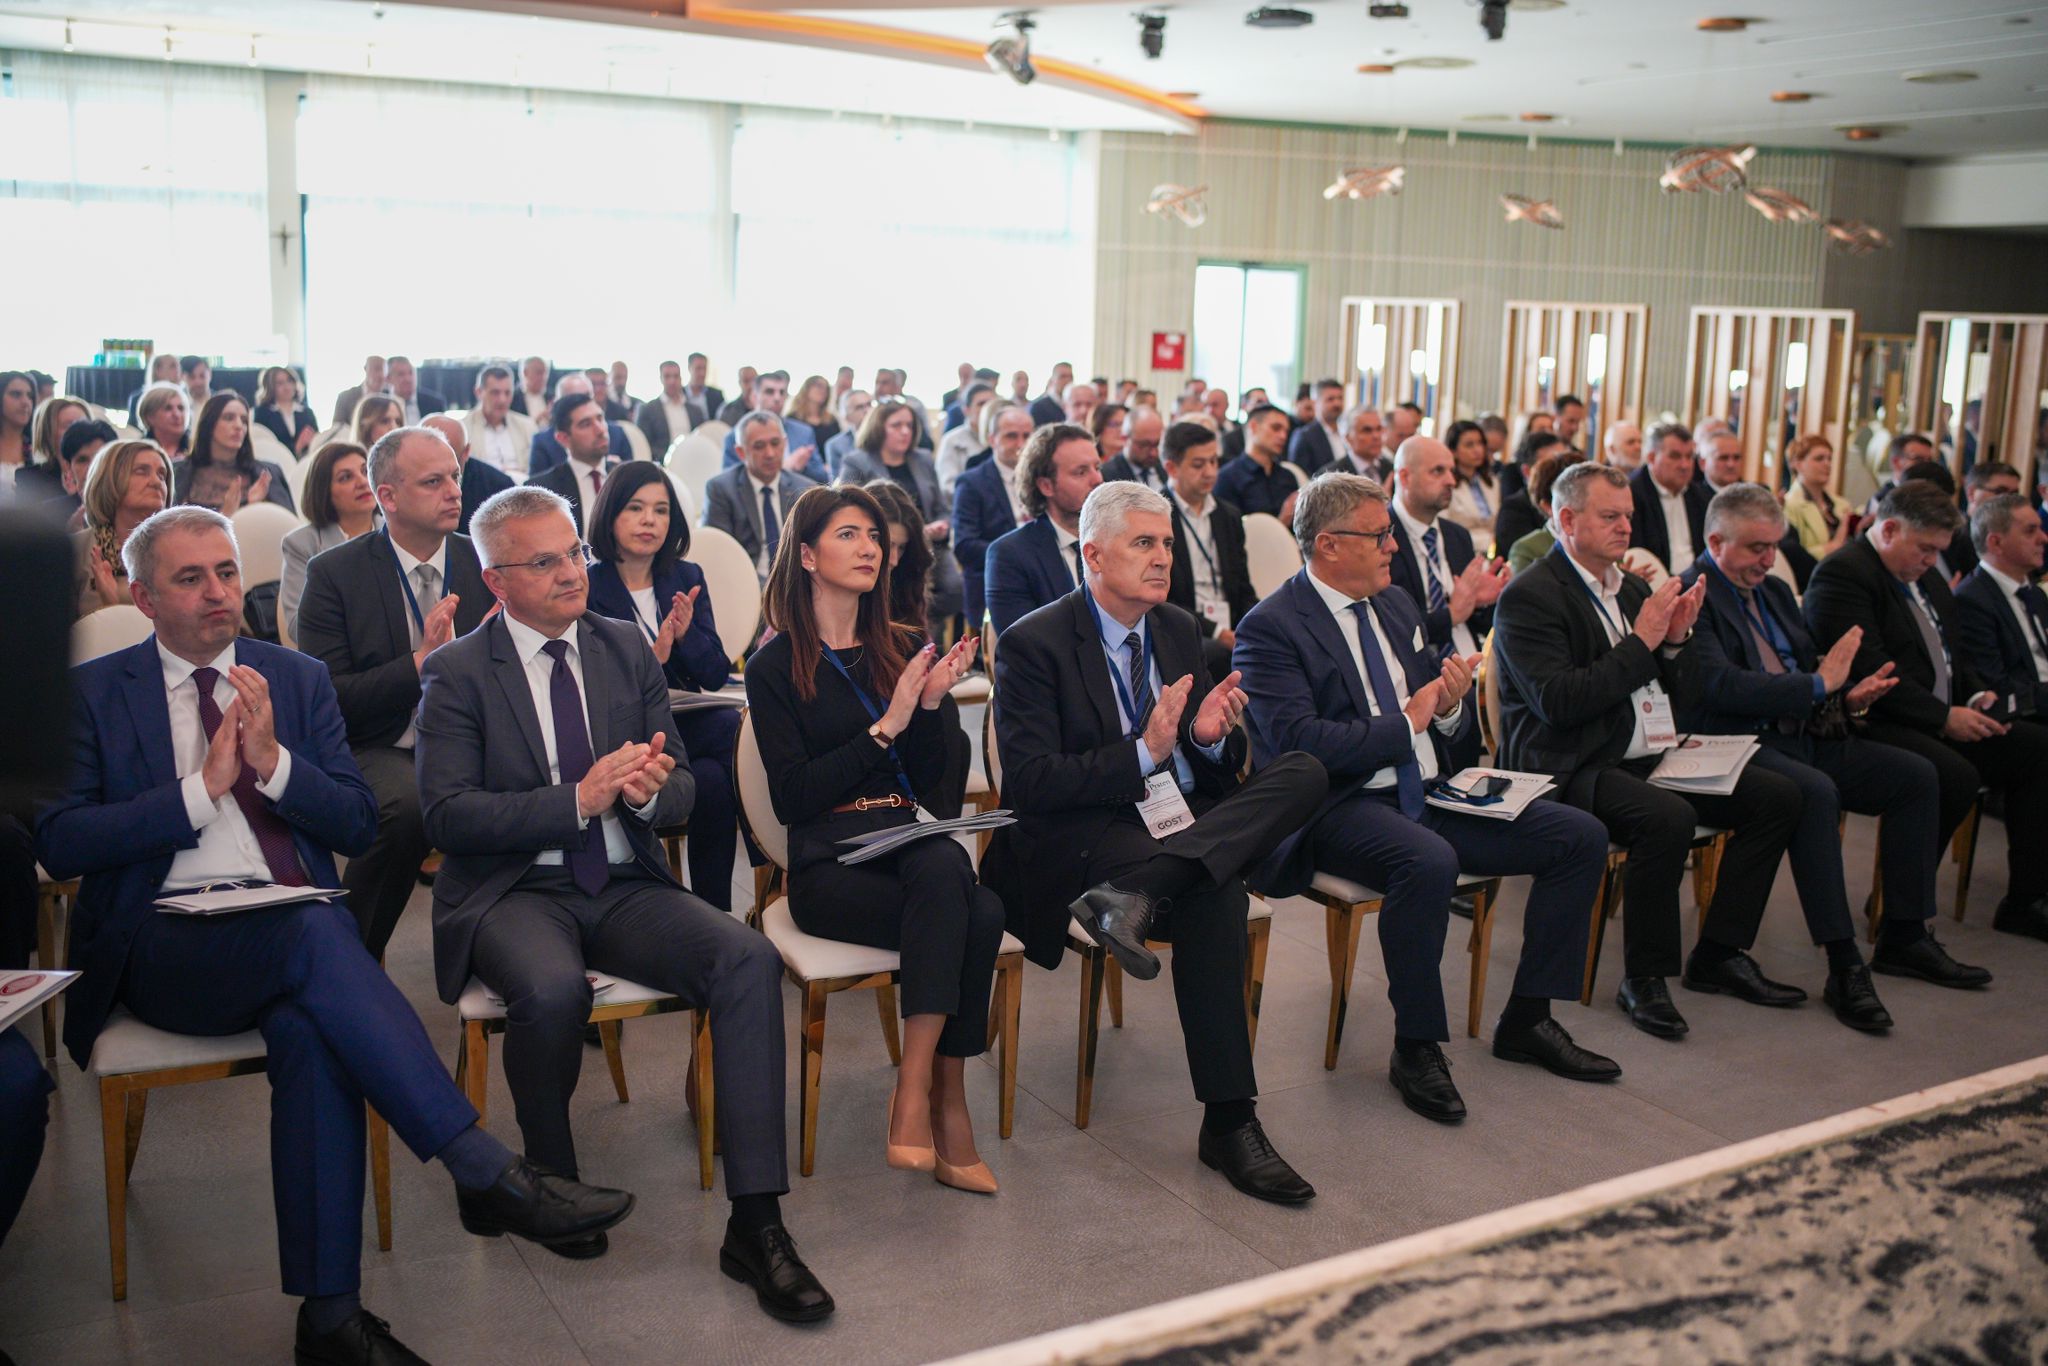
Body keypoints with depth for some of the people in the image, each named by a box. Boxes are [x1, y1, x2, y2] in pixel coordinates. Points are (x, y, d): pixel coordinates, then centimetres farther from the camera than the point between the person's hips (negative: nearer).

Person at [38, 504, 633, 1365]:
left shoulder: (299, 680, 16)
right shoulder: (94, 693, 9)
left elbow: (357, 825, 10)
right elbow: (58, 843, -2)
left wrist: (272, 762, -7)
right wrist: (201, 787, -10)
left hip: (293, 932, 2)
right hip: (165, 949, -2)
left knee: (314, 1033, -33)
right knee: (315, 932, -35)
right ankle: (486, 1173, -38)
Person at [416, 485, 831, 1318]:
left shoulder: (628, 650, 11)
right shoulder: (458, 672, 0)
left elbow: (682, 792, 11)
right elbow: (445, 813, -10)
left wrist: (648, 790, -15)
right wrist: (580, 799, -20)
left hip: (625, 886, 4)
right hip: (514, 892, -3)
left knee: (750, 959, -24)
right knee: (554, 992, -36)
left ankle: (755, 1224, -21)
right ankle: (552, 1181, -3)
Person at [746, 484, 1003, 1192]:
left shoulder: (904, 649, 17)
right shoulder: (776, 667, 3)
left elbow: (931, 783, 13)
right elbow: (793, 799, -7)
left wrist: (931, 703, -4)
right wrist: (885, 726, -11)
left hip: (911, 846, 4)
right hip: (829, 863, -4)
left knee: (947, 867, -34)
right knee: (975, 914, -32)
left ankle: (916, 1095, -29)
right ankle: (948, 1109, -23)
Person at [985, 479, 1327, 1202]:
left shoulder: (1178, 630, 14)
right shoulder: (1033, 644, -7)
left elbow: (1215, 767, 15)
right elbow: (1029, 783, -17)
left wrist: (1211, 735, -11)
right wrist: (1145, 752, -24)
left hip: (1179, 818, 7)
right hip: (1079, 839, -7)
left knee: (1304, 772, -21)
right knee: (1214, 897, -36)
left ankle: (1135, 893, -36)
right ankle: (1228, 1124, -29)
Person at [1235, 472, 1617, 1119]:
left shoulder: (1396, 604, 16)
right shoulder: (1270, 628, -8)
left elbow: (1441, 708, 21)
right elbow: (1299, 741, -21)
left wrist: (1451, 705, -4)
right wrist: (1407, 723, -16)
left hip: (1431, 795, 8)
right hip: (1343, 807, -8)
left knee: (1581, 836, -4)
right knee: (1428, 863, -38)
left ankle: (1527, 1020, 6)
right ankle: (1416, 1048, -17)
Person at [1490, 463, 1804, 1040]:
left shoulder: (1631, 587, 18)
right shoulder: (1529, 597, -8)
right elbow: (1558, 701, -20)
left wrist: (1676, 639, 2)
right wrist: (1641, 642, -16)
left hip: (1652, 756, 9)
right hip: (1572, 769, -9)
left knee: (1778, 796, -4)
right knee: (1667, 818, -34)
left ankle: (1720, 954, 6)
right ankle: (1644, 979, -15)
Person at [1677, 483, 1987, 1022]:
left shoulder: (1774, 591, 20)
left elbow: (1805, 671, 22)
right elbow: (1720, 684, -22)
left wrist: (1847, 698, -2)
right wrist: (1820, 684, -19)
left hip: (1804, 735, 9)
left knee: (1917, 776, -1)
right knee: (1815, 791, -35)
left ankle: (1904, 937, 7)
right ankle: (1844, 967, -30)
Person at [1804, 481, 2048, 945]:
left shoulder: (1927, 579, 21)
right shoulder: (1842, 573, -12)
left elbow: (1957, 654, 27)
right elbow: (1868, 670, -21)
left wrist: (1976, 695, 5)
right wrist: (1944, 717, -19)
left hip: (1944, 723, 10)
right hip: (1876, 727, -10)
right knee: (1956, 776, -32)